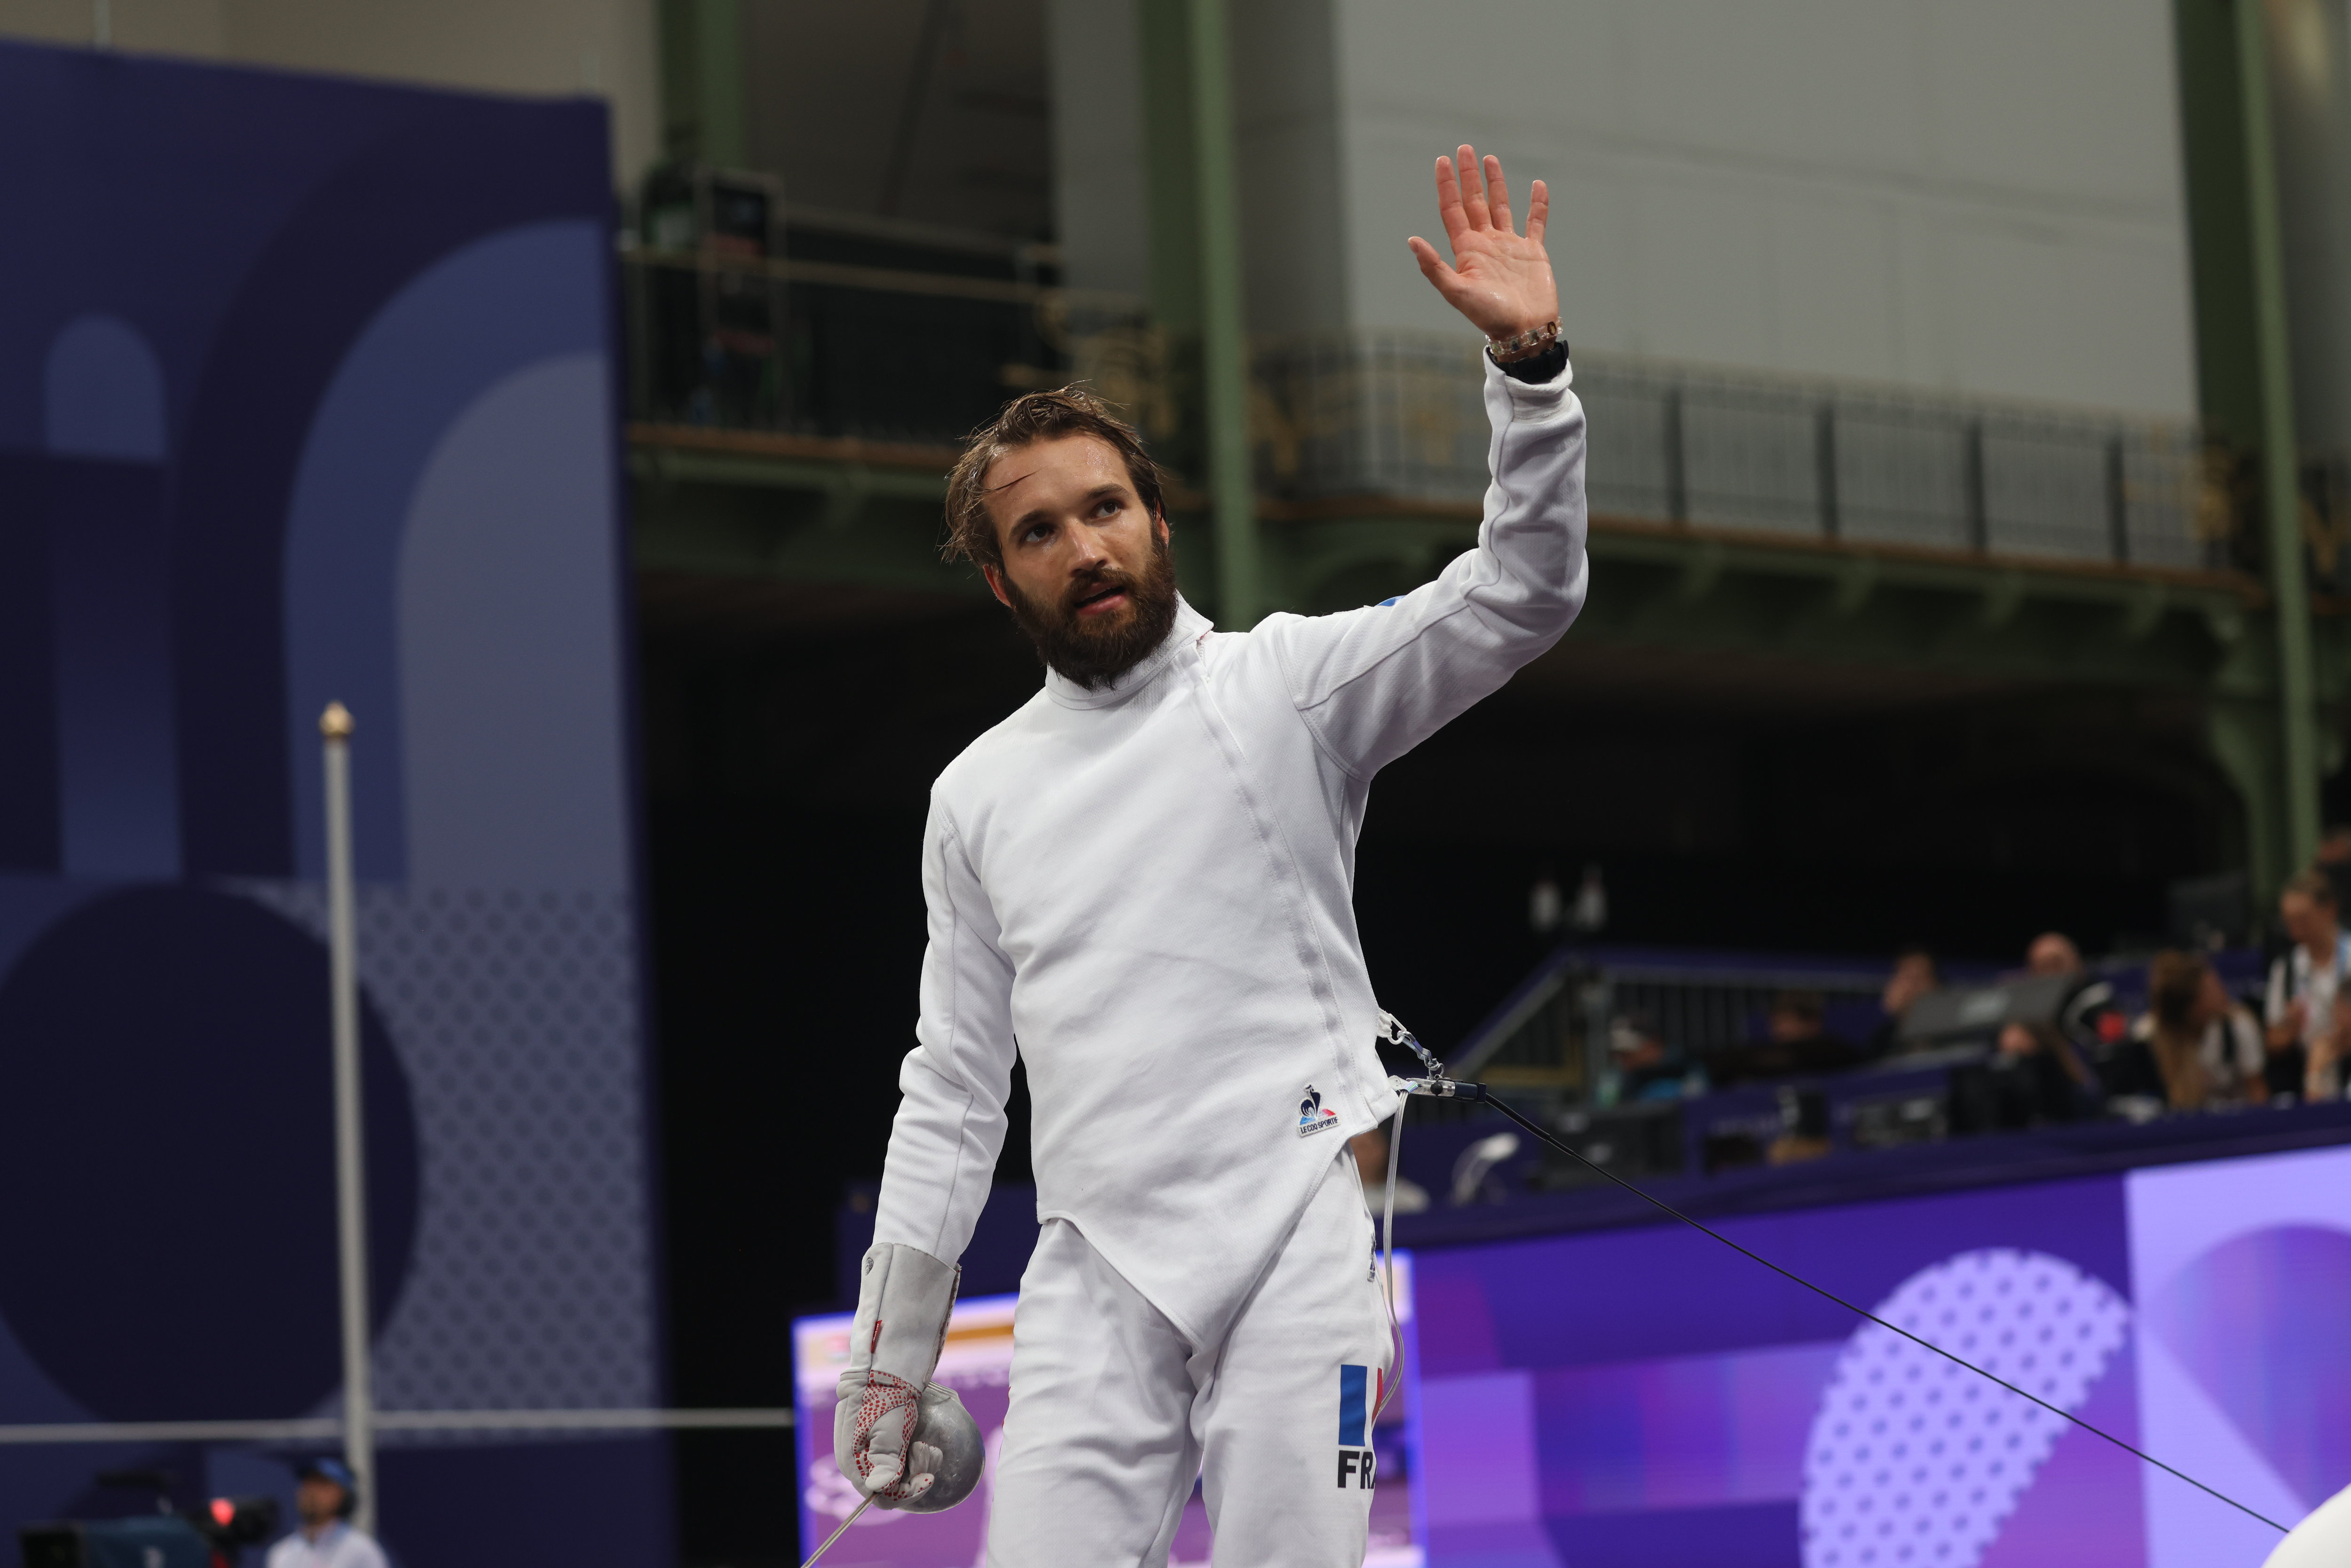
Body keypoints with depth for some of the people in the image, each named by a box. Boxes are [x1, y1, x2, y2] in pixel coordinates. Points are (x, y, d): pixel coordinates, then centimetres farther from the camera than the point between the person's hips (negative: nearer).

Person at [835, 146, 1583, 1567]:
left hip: (1297, 1231, -3)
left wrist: (1527, 362, -24)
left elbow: (1524, 595, -10)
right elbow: (956, 1091, 19)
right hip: (1098, 1274, 3)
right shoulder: (980, 795, 15)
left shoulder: (1283, 685, 4)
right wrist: (890, 1355, 15)